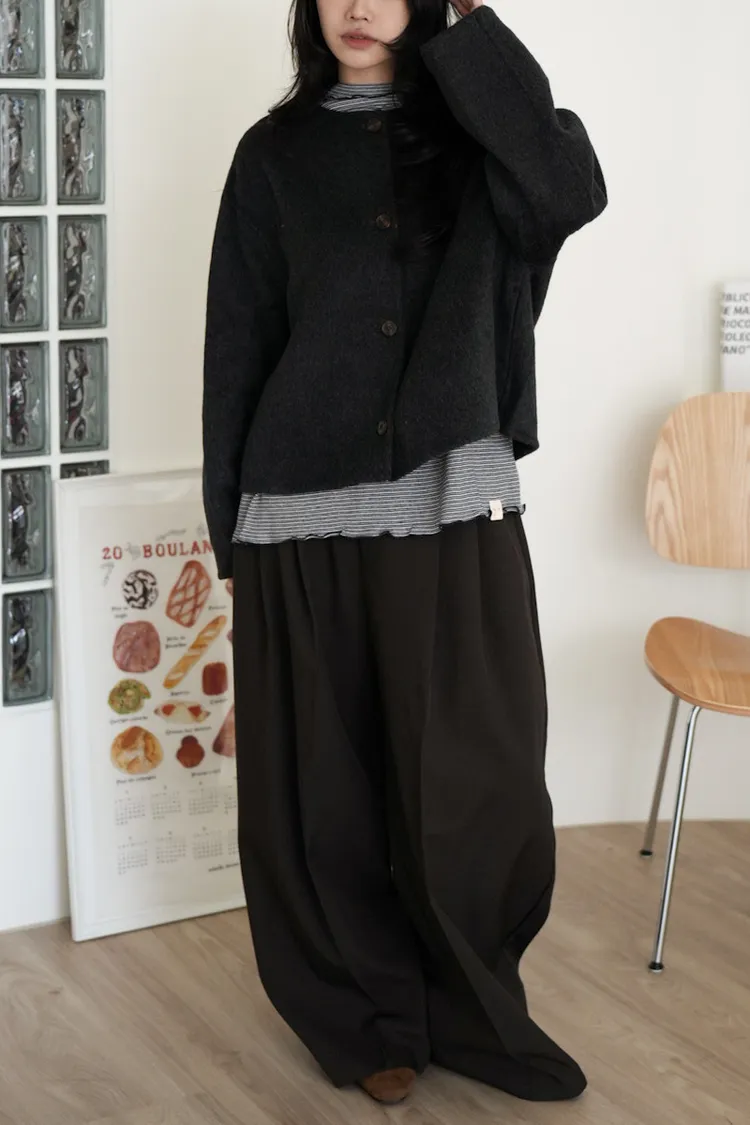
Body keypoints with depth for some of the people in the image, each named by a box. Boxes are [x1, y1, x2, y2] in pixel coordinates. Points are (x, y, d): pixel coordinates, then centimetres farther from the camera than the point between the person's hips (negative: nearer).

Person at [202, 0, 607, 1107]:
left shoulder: (473, 133, 7)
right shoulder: (278, 151, 7)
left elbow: (574, 190, -15)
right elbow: (239, 340, 7)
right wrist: (229, 521, 5)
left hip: (455, 503, 0)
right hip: (308, 507, 1)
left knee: (476, 781, -1)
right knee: (324, 781, 5)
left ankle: (471, 1010, 22)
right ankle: (366, 1017, 25)